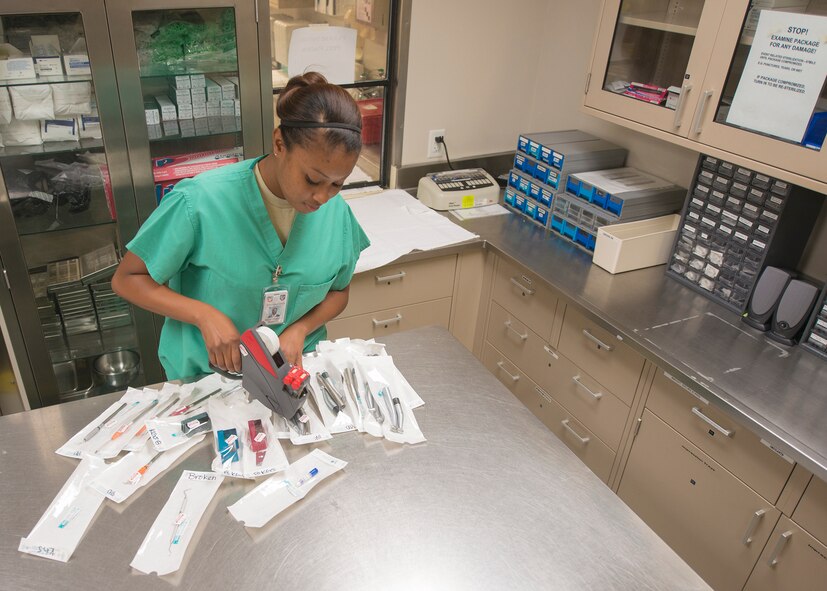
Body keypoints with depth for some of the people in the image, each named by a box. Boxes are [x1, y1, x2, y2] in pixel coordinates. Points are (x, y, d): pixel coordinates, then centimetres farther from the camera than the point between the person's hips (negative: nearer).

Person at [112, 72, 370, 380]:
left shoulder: (336, 211, -8)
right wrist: (206, 315, -23)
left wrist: (300, 329, -12)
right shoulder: (201, 202, -20)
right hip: (204, 374, -1)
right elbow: (127, 279, -8)